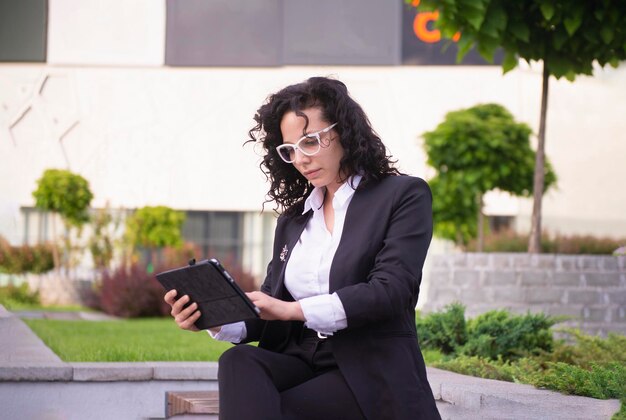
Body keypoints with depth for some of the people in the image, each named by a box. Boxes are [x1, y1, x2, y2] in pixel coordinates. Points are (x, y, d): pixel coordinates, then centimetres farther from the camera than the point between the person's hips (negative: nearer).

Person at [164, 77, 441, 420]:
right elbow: (270, 312, 13)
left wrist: (293, 310, -22)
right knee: (239, 362, -30)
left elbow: (390, 290, -13)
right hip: (302, 363, 5)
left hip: (372, 376, -5)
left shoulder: (403, 196, 2)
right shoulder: (292, 220, 20)